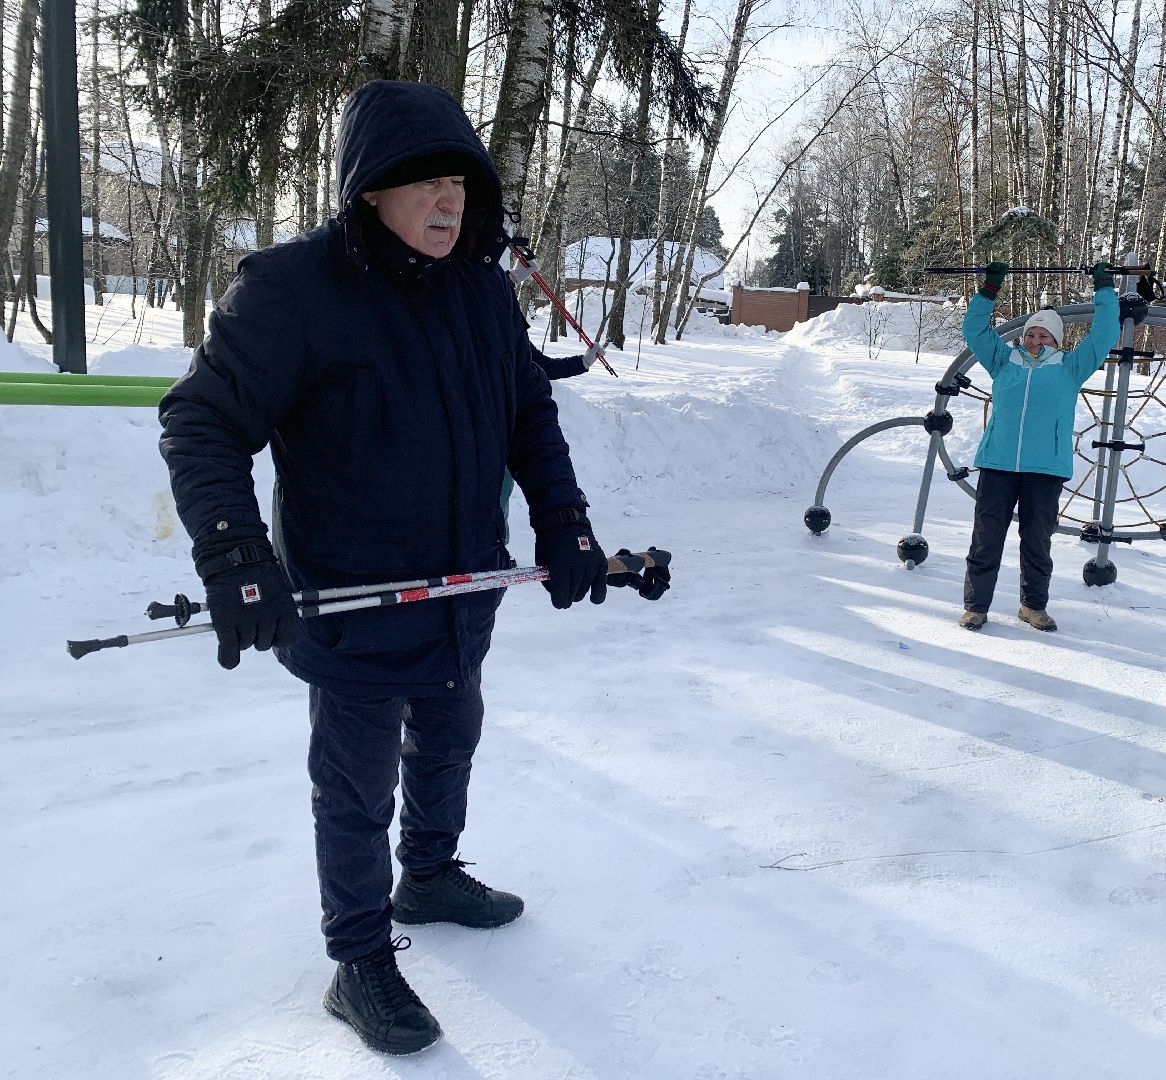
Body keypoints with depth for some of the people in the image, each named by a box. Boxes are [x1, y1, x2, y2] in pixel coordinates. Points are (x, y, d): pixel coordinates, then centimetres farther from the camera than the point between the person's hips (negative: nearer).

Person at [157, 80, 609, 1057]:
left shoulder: (484, 287, 1)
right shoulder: (291, 288, -18)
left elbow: (530, 412, 10)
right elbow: (202, 421, -17)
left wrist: (563, 521, 1)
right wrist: (232, 552, -28)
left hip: (465, 589, 7)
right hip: (349, 602, -6)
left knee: (448, 743, 25)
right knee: (358, 788, 8)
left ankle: (429, 875, 51)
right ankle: (360, 963, 29)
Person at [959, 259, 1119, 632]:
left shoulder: (1070, 368, 14)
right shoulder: (1005, 361, 15)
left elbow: (1104, 335, 15)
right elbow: (975, 328, 17)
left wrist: (1104, 290, 17)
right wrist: (989, 288, 11)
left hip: (1046, 469, 0)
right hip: (998, 464, 0)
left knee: (1038, 541, 9)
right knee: (986, 539, -1)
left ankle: (1033, 605, 23)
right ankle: (975, 607, 8)